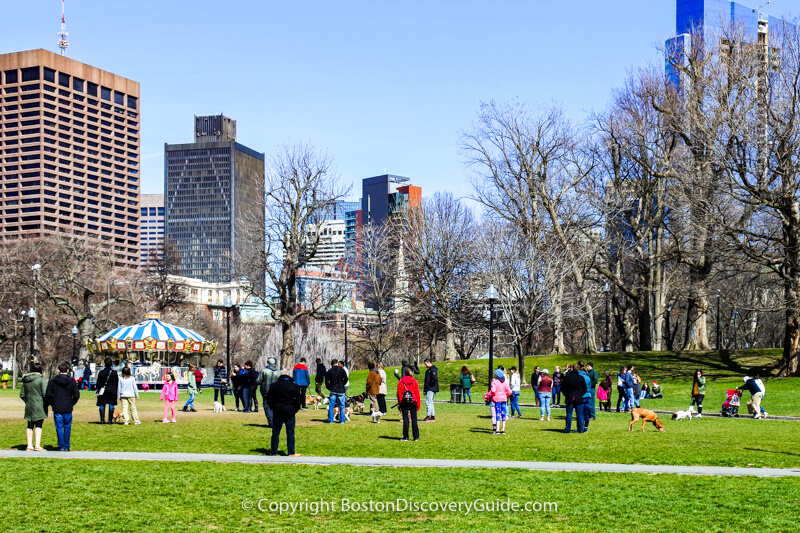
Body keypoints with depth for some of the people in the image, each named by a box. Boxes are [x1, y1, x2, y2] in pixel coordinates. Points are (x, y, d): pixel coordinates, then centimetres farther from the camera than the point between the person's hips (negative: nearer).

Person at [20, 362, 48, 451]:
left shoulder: (25, 380, 8)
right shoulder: (42, 380, -10)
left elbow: (22, 395, 11)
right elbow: (45, 394, -15)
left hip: (29, 406, 5)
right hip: (39, 406, -5)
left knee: (30, 426, 10)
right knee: (38, 425, -3)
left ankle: (29, 445, 11)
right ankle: (37, 445, -8)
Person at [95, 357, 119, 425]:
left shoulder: (101, 372, -4)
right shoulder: (114, 372, -1)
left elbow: (98, 383, 1)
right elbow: (117, 383, 3)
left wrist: (97, 389, 11)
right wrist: (116, 391, 11)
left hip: (103, 390, -1)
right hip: (112, 390, 1)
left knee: (102, 405, 5)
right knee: (111, 405, 5)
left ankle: (102, 419, -1)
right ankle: (110, 420, 3)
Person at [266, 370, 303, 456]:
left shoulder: (273, 386, 1)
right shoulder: (294, 386, -5)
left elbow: (269, 400, 4)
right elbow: (299, 400, -2)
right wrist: (295, 409, 11)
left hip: (277, 412, 2)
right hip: (289, 413, -2)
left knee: (275, 433, 8)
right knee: (290, 433, 4)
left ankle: (273, 452, 9)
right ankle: (291, 452, 5)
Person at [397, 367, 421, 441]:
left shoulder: (401, 382, 0)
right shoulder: (414, 382, 1)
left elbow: (399, 394, 0)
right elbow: (417, 394, 2)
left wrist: (399, 404, 8)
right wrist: (418, 405, 7)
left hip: (404, 402, 0)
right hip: (413, 402, 0)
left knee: (405, 419, 2)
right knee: (414, 419, 5)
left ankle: (405, 437, 1)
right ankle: (416, 437, 8)